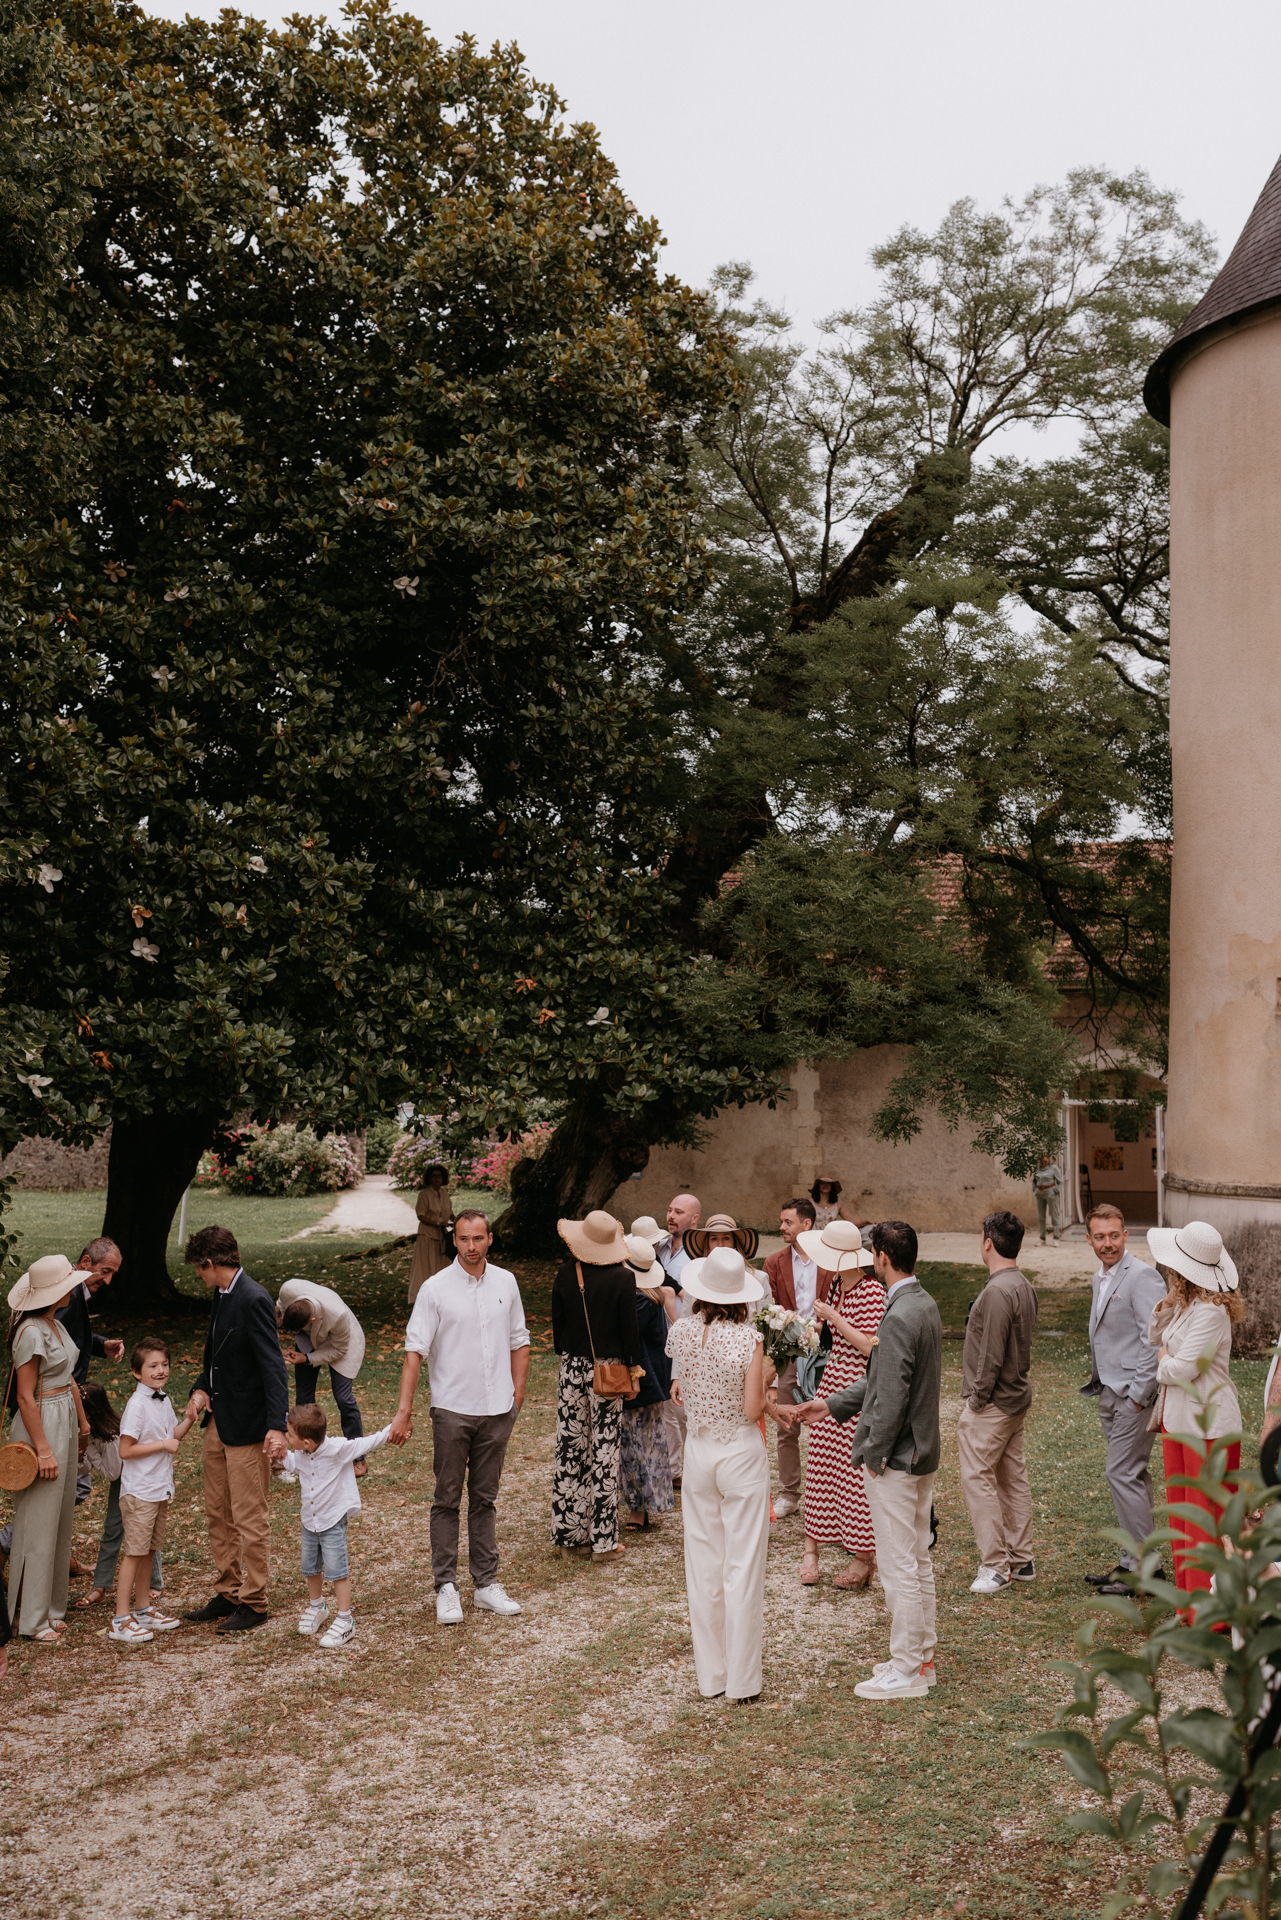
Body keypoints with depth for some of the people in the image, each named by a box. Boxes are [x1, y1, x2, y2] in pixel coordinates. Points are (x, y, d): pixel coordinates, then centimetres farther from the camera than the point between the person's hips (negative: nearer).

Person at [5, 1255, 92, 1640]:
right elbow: (26, 1397, -19)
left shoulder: (55, 1326, 8)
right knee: (39, 1522, 0)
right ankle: (32, 1618, 10)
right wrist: (43, 1449, -19)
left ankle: (51, 1607, 25)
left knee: (61, 1517, 14)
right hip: (41, 1425, -9)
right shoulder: (31, 1332, -19)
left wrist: (83, 1422, 19)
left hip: (65, 1423, 9)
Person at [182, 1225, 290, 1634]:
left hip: (247, 1426, -10)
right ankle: (227, 1594, 29)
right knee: (217, 1515, 17)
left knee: (249, 1519, 1)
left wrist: (277, 1426, -28)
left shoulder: (253, 1300, -19)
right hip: (218, 1420, 10)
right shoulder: (221, 1295, 9)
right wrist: (201, 1388, 2)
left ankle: (254, 1603, 13)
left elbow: (273, 1366, -22)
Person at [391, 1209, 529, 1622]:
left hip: (497, 1410, 3)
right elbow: (415, 1351, -9)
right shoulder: (435, 1288, -6)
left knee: (484, 1499, 11)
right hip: (452, 1410, -3)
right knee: (447, 1500, 3)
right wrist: (404, 1410, -15)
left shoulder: (506, 1283, 5)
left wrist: (517, 1393, 6)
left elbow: (519, 1341, 15)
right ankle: (446, 1587, 11)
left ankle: (486, 1584, 18)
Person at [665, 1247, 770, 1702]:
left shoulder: (681, 1332, -5)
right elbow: (753, 1410, -15)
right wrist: (764, 1381, 2)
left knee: (703, 1566, 13)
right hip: (741, 1453, -4)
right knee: (743, 1567, 5)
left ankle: (710, 1676, 22)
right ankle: (742, 1681, 11)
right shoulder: (748, 1341, -17)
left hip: (698, 1451, 4)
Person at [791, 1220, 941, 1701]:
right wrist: (833, 1405, 18)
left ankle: (906, 1673, 9)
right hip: (922, 1453, 10)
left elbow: (892, 1397, -24)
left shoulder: (899, 1318, -24)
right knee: (918, 1562, 18)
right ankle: (921, 1656, 29)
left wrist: (873, 1455, -14)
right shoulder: (924, 1304, 8)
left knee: (898, 1567, 0)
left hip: (896, 1460, -10)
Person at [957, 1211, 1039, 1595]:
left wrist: (977, 1401, -12)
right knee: (1013, 1477, 15)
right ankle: (1022, 1560, 23)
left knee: (977, 1479, -3)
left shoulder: (998, 1291, -22)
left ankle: (994, 1566, 0)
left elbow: (991, 1355, -22)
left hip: (992, 1403, -10)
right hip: (1017, 1397, 10)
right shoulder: (1024, 1285, 8)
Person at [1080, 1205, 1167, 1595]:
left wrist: (1138, 1394, -19)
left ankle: (1143, 1567, 1)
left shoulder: (1142, 1277, -15)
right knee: (1131, 1475, 14)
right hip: (1110, 1393, 9)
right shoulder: (1101, 1278, 14)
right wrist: (1099, 1383, 16)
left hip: (1134, 1394, -9)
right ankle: (1132, 1562, 21)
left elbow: (1156, 1340, -20)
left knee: (1123, 1474, -8)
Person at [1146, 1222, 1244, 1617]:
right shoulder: (1185, 1303, 6)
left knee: (1208, 1521, 0)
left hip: (1209, 1425, -9)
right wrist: (1166, 1303, -1)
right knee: (1181, 1514, 16)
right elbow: (1155, 1339, 15)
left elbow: (1182, 1369, -23)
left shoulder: (1211, 1310, -21)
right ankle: (1189, 1605, 27)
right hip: (1177, 1419, 9)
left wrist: (1163, 1360, -1)